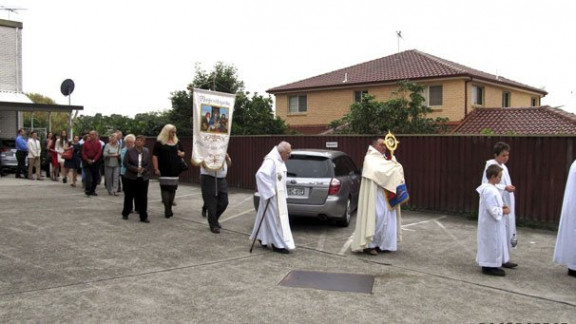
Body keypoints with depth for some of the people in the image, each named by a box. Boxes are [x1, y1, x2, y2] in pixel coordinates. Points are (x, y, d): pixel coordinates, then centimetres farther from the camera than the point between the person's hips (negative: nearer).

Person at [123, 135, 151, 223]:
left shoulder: (146, 152, 4)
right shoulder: (129, 151, -2)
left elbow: (148, 164, 6)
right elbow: (125, 163, -6)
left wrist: (143, 169, -13)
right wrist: (136, 169, -15)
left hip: (143, 178, 1)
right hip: (132, 178, -1)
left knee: (143, 197, 0)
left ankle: (143, 217, 5)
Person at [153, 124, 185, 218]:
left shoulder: (177, 142, 13)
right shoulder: (159, 142, -3)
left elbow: (182, 152, 24)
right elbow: (154, 156, -7)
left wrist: (181, 154, -1)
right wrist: (156, 169, -14)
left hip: (175, 170, 5)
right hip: (164, 171, -5)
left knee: (173, 188, 8)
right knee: (165, 188, -6)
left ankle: (170, 208, 19)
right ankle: (167, 210, -3)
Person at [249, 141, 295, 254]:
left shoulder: (280, 161, 9)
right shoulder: (271, 160, -21)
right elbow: (261, 174, -34)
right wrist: (269, 192, -29)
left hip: (279, 196, 9)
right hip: (272, 196, -9)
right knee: (275, 218, -3)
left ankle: (262, 238, 32)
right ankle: (278, 244, 3)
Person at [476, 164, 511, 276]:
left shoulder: (488, 188, 9)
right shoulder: (490, 191, -24)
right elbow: (493, 210, -25)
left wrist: (502, 208, 5)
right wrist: (504, 211, -12)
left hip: (492, 224, 11)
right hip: (491, 224, -11)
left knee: (493, 244, 17)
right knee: (492, 244, -1)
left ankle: (491, 265, 26)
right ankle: (488, 267, 8)